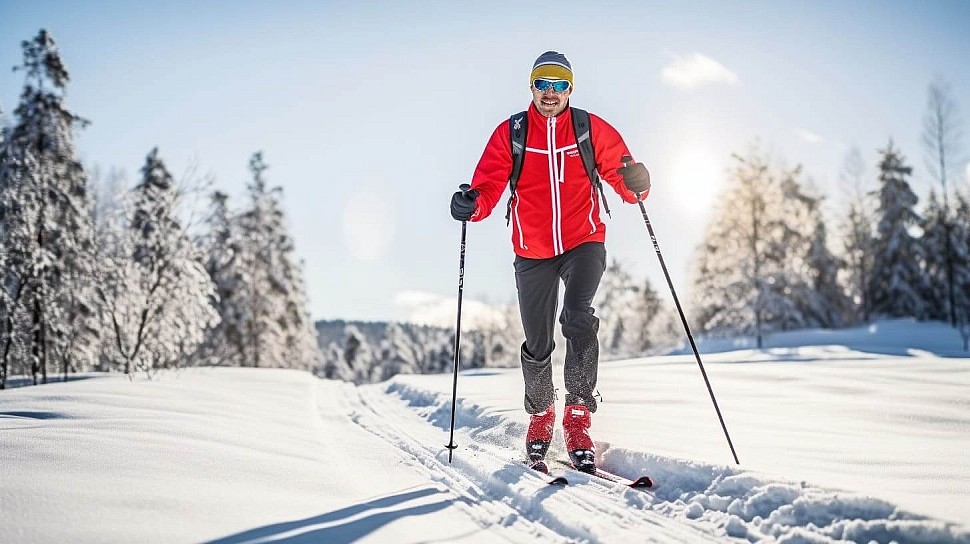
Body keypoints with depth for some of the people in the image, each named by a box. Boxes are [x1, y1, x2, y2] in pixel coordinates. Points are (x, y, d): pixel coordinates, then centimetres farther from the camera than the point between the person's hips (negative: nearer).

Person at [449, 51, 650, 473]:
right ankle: (541, 414, 36)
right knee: (537, 344, 8)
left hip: (584, 242, -1)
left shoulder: (592, 129, 0)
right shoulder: (510, 134, -1)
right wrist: (472, 204, -28)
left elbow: (623, 176, 1)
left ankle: (579, 415, -15)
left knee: (578, 318, -26)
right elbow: (488, 185, -6)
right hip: (533, 252, 1)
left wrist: (636, 185, -22)